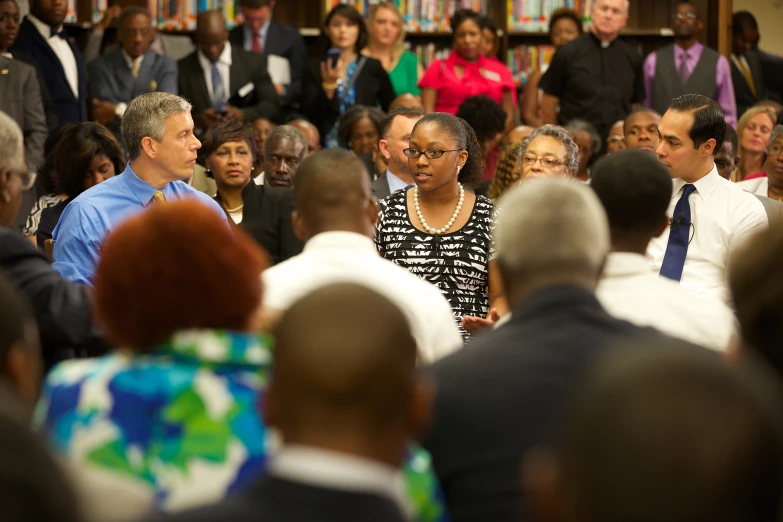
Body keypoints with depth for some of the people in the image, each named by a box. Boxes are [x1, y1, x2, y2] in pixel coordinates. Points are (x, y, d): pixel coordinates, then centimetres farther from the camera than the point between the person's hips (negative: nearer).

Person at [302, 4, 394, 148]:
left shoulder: (373, 67, 6)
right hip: (327, 145, 0)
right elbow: (310, 115, 0)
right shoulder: (315, 67, 6)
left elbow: (391, 111, 10)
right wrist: (328, 86, -11)